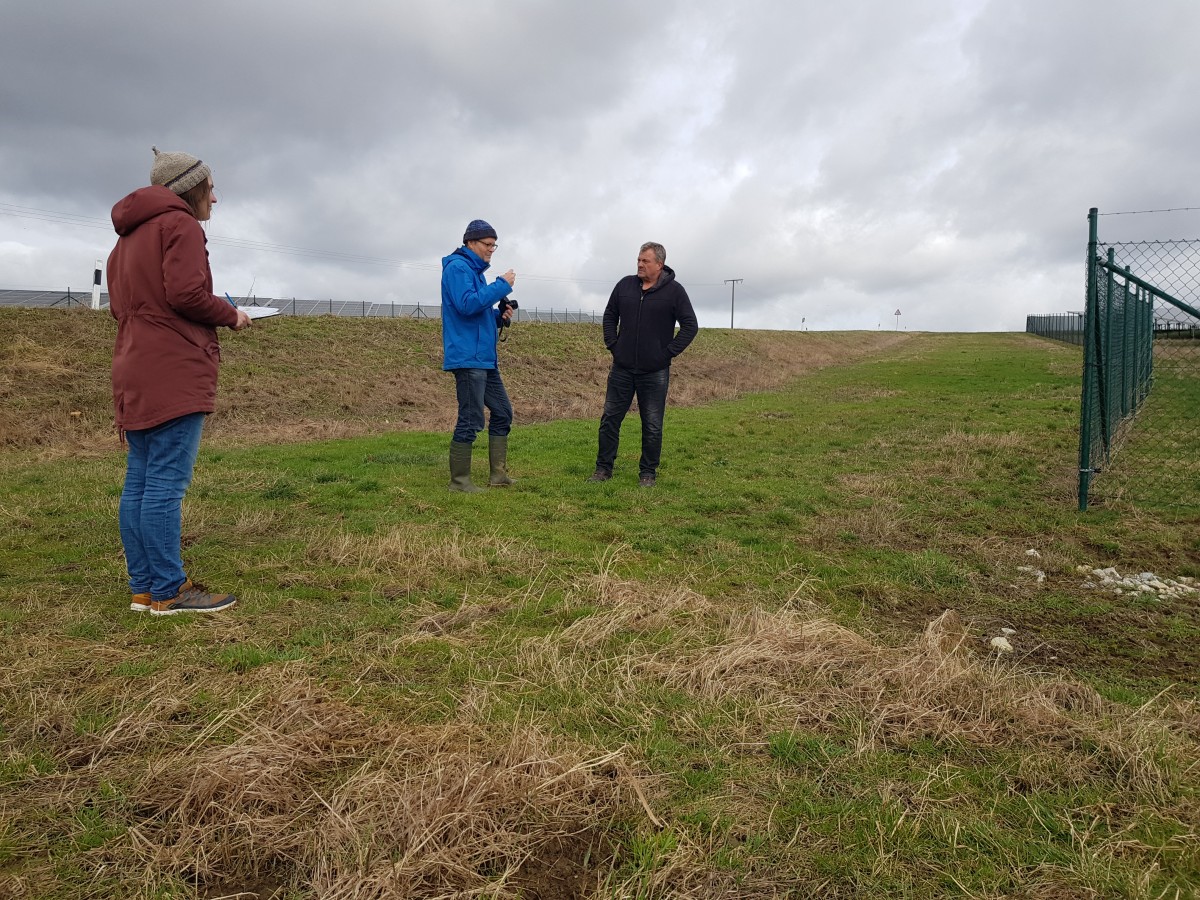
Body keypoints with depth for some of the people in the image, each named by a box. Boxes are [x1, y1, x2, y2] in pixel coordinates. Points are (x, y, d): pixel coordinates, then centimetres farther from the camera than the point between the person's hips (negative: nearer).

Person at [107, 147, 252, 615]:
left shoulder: (128, 235, 24)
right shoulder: (179, 224, -4)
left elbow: (120, 306, 21)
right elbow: (186, 293, -17)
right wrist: (230, 314, -1)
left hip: (134, 374, 9)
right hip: (175, 374, -9)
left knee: (138, 482, 8)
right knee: (167, 483, -8)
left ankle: (143, 588, 13)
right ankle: (168, 591, -5)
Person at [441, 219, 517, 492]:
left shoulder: (475, 270, 20)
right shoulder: (457, 267, -9)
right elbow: (467, 305, -24)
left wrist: (500, 315, 7)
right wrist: (502, 285, -18)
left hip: (485, 358, 10)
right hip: (467, 357, -10)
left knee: (502, 412, 12)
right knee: (470, 420, -8)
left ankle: (498, 474, 18)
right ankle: (459, 480, 1)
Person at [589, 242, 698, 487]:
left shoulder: (674, 291, -5)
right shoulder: (625, 285, 5)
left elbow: (690, 326, -3)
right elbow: (610, 315, 17)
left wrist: (669, 352, -8)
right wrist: (612, 344, 7)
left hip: (655, 372, -3)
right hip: (622, 368, 3)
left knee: (652, 425, 3)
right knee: (610, 418, 6)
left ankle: (648, 473, 15)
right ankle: (603, 468, 17)